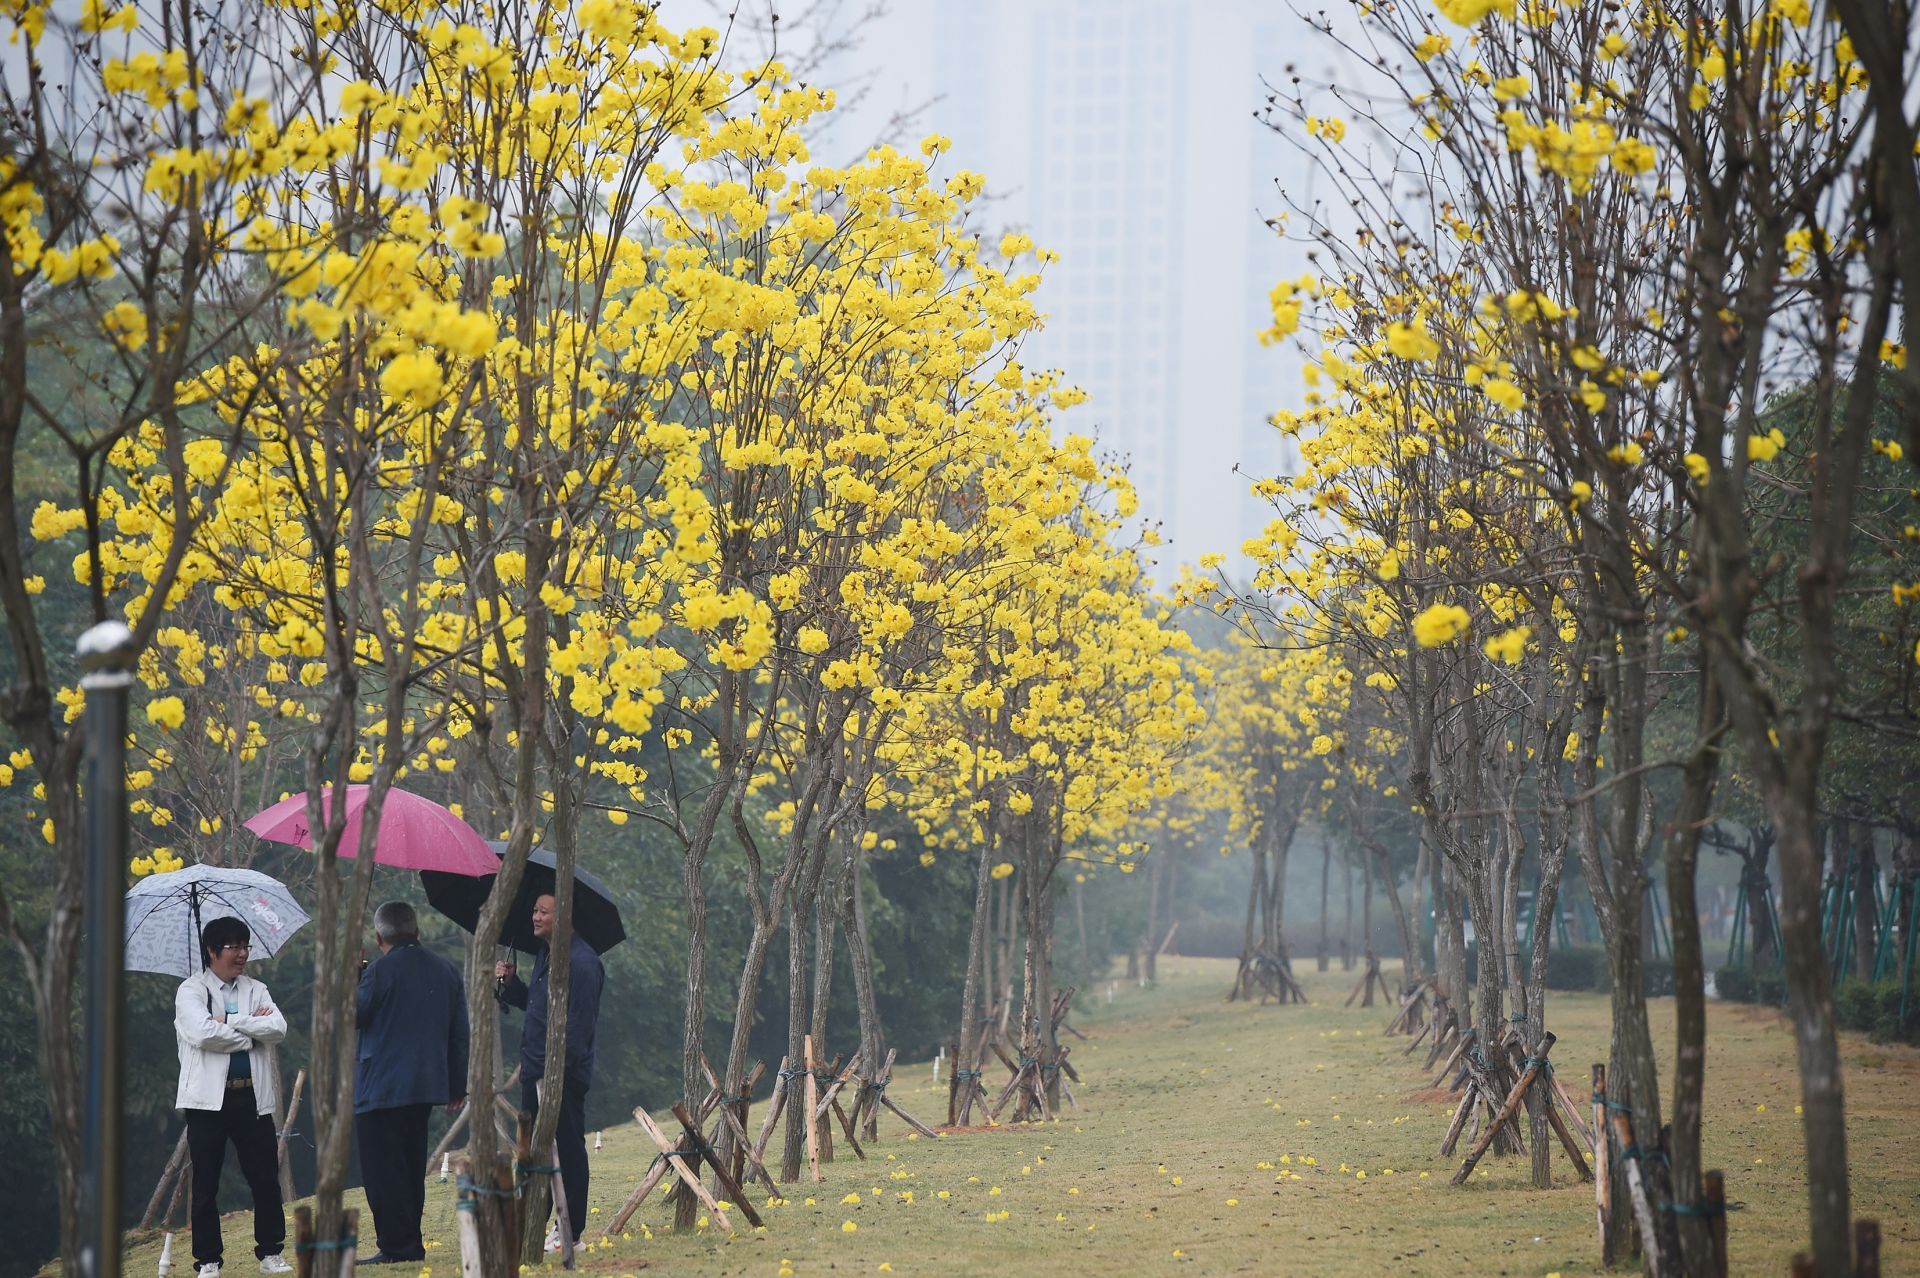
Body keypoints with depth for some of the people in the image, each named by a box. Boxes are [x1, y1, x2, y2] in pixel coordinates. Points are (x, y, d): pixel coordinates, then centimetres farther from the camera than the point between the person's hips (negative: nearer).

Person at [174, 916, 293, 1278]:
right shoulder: (191, 990, -1)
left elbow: (278, 1028, -6)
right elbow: (203, 1033, -19)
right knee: (205, 1184, 2)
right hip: (209, 1098, -4)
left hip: (252, 1097, 4)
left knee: (266, 1179, 5)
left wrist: (229, 1023, -13)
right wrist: (250, 1032, -8)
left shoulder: (255, 990, 12)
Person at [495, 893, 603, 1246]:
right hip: (537, 1072, 10)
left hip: (563, 1075, -10)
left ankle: (571, 1233, 3)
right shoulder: (544, 955, 16)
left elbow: (579, 1025, -19)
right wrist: (509, 982, 7)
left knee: (568, 1151, -2)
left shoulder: (581, 962, -15)